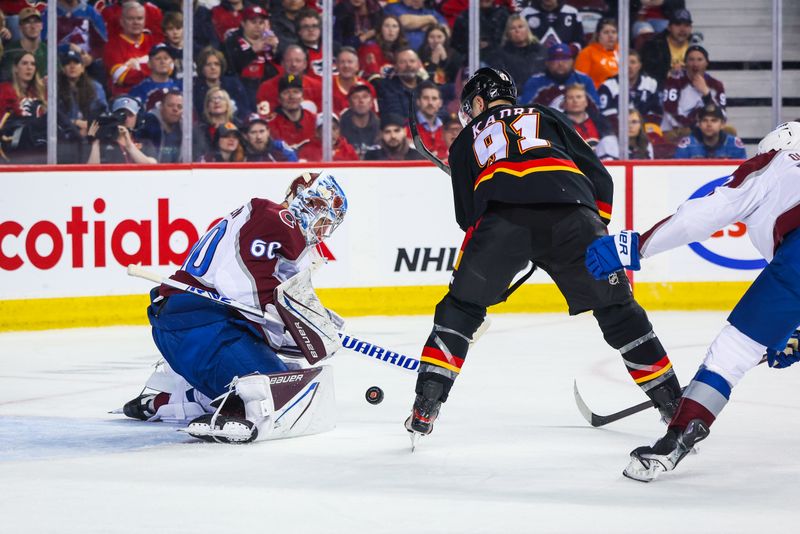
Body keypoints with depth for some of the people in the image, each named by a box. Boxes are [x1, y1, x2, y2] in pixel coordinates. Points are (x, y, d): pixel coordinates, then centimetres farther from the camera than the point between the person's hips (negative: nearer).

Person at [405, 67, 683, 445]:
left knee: (460, 309, 19)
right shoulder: (547, 117, 33)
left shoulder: (466, 140, 33)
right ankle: (673, 402, 12)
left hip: (500, 218, -1)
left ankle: (426, 406, 11)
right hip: (571, 215, 1)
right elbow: (599, 177, 23)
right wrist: (597, 232, 33)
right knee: (617, 310, 14)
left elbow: (468, 216, 30)